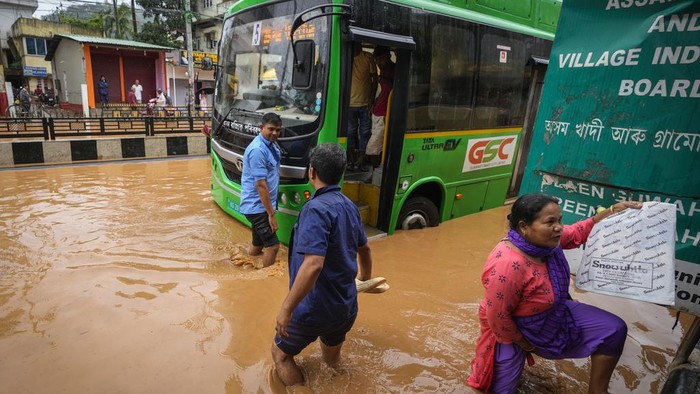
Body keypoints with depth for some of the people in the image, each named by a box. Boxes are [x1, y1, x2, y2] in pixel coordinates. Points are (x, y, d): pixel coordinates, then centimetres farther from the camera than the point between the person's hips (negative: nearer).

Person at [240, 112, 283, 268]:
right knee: (273, 245, -8)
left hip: (261, 205, 9)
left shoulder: (271, 145, 7)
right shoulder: (258, 150, -22)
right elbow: (260, 184, -24)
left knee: (258, 244, 19)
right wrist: (271, 214, -22)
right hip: (257, 206, -9)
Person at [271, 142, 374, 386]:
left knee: (281, 354, 19)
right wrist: (366, 278, 36)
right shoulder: (349, 206, 3)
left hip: (315, 308, -7)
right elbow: (364, 248, 18)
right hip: (346, 307, 7)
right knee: (332, 361, 30)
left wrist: (286, 309, -26)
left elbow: (313, 265, -34)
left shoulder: (317, 209, -24)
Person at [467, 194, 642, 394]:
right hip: (513, 327, -7)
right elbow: (497, 316, -31)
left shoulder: (545, 239, -16)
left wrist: (613, 210, -5)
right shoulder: (507, 265, -42)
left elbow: (578, 233, 5)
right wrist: (521, 341, -14)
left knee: (614, 330, 3)